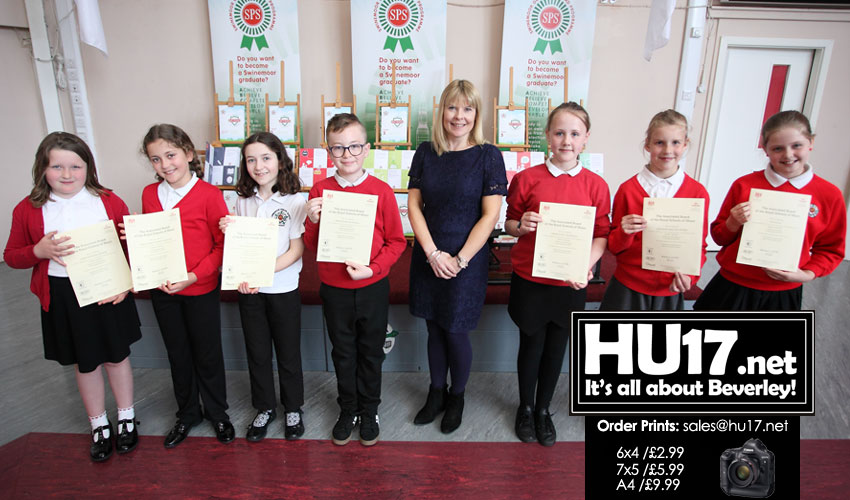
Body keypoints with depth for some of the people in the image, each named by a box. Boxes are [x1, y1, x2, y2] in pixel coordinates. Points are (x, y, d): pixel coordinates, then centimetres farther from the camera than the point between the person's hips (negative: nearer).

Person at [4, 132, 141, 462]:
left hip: (108, 295, -1)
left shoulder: (109, 202, -5)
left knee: (117, 356, 15)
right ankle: (99, 425, 37)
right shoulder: (28, 210, -3)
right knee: (84, 363, 16)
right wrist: (39, 251, -18)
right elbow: (11, 256, 4)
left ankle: (126, 418, 37)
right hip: (63, 299, 1)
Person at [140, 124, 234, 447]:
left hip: (200, 290, -4)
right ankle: (187, 413, 38)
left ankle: (217, 412, 32)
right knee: (178, 355, 18)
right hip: (161, 291, 5)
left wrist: (193, 276, -20)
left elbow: (224, 244, -13)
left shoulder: (208, 194, -14)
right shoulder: (149, 194, 3)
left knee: (207, 354, 11)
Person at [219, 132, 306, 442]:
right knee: (257, 352, 16)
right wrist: (228, 233, -10)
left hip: (283, 289, -4)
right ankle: (265, 408, 35)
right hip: (248, 290, 4)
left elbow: (296, 250, -13)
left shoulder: (295, 201, -10)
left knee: (288, 353, 10)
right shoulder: (243, 201, 3)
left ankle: (293, 408, 32)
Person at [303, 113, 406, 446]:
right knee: (343, 352, 17)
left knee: (371, 352, 15)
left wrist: (373, 268, -17)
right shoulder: (320, 191, -3)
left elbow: (396, 241, -4)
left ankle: (369, 411, 36)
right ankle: (348, 410, 38)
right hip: (334, 289, 1)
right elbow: (311, 246, 3)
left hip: (373, 288, -1)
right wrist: (313, 221, -16)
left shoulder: (381, 190, -8)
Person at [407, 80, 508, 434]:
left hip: (467, 260, -3)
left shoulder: (488, 156, -6)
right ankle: (436, 393, 36)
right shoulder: (426, 153, 3)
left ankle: (457, 396, 32)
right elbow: (414, 205, 1)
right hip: (428, 256, 3)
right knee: (434, 329, 14)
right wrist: (432, 252, -9)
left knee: (455, 332, 5)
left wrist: (460, 259, -13)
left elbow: (490, 215, -9)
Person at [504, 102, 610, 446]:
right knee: (531, 343, 13)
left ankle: (543, 408, 38)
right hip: (529, 279, -1)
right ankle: (525, 407, 36)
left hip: (571, 283, 1)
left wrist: (585, 266, -16)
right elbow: (510, 223, 5)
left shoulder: (596, 185, -2)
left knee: (557, 346, 15)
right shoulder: (526, 179, -5)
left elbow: (602, 235, 0)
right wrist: (520, 226, -18)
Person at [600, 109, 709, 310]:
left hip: (670, 292, 1)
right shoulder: (628, 189, -6)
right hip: (628, 289, -1)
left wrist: (690, 274, -11)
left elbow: (699, 244, 6)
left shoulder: (698, 193, -2)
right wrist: (625, 233, -21)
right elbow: (613, 246, 0)